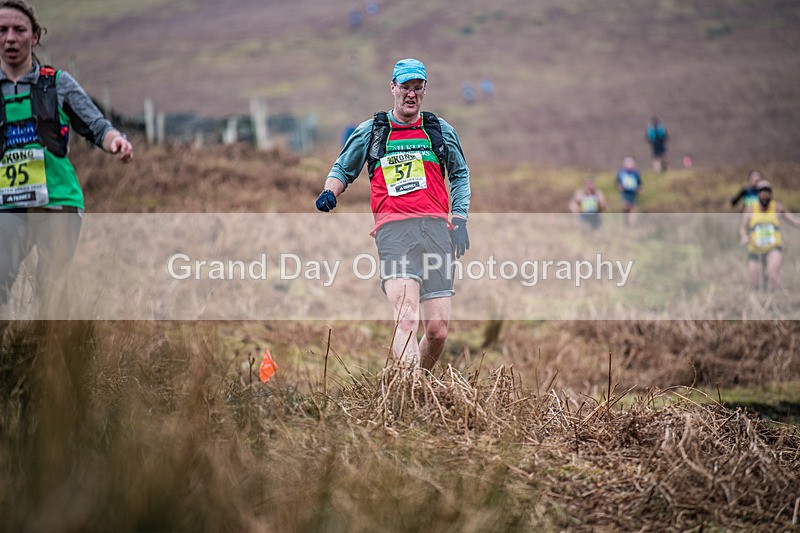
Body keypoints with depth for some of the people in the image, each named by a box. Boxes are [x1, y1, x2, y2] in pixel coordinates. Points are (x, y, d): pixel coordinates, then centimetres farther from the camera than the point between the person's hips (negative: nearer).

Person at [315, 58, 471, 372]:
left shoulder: (441, 130, 20)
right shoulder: (371, 131, 17)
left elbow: (460, 174, 29)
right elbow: (342, 170, 25)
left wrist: (459, 220, 16)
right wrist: (330, 193, 3)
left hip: (436, 229, 2)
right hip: (394, 230, -2)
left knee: (438, 330, -5)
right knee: (407, 318, -24)